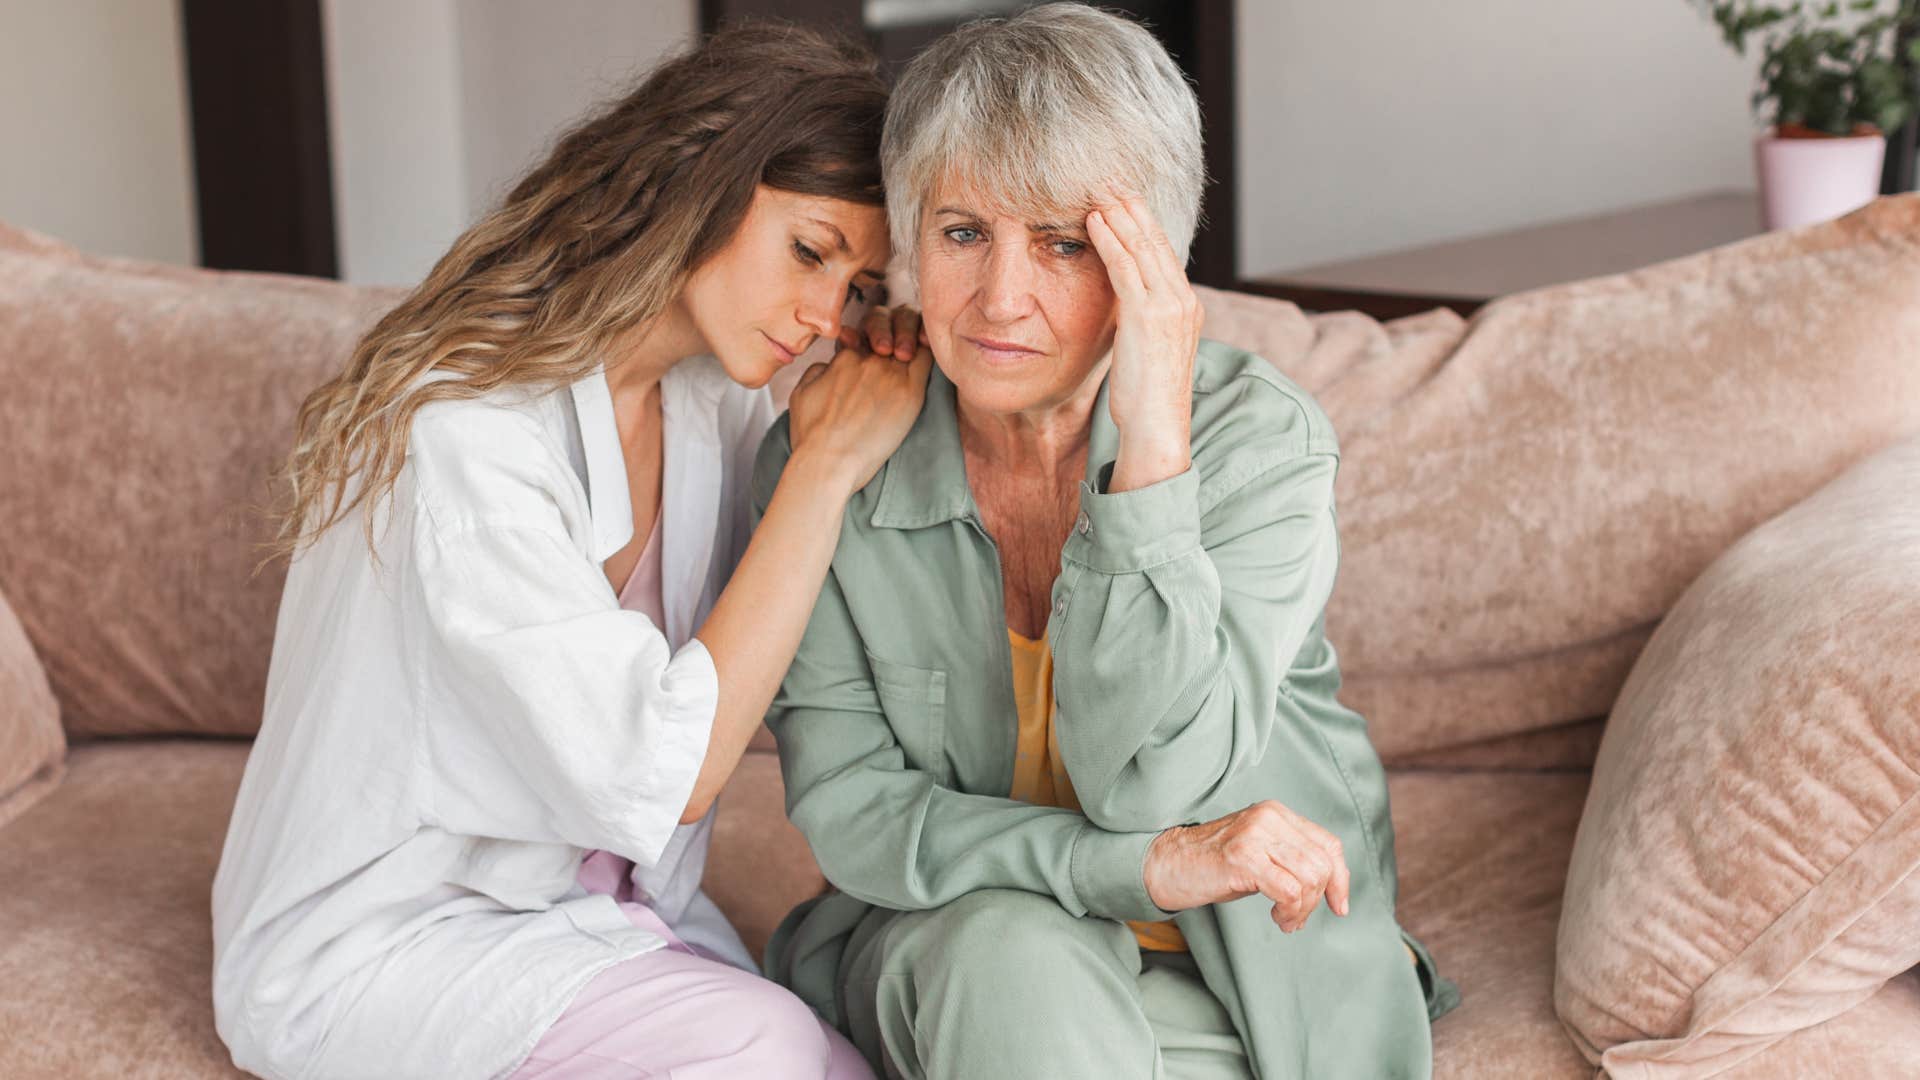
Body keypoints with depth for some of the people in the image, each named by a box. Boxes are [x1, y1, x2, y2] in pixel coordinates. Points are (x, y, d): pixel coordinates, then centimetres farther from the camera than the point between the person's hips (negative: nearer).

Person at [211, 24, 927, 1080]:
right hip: (370, 943, -7)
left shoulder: (721, 395, 2)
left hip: (601, 905, 7)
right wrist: (825, 468, -22)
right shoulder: (464, 428, -23)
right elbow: (661, 775, -25)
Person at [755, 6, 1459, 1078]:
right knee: (1010, 950, -33)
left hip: (1242, 964, -2)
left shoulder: (1259, 438, -15)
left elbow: (1145, 783, -23)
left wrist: (1152, 440, -30)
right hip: (945, 939, 2)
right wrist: (1144, 867, -24)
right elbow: (848, 806, -11)